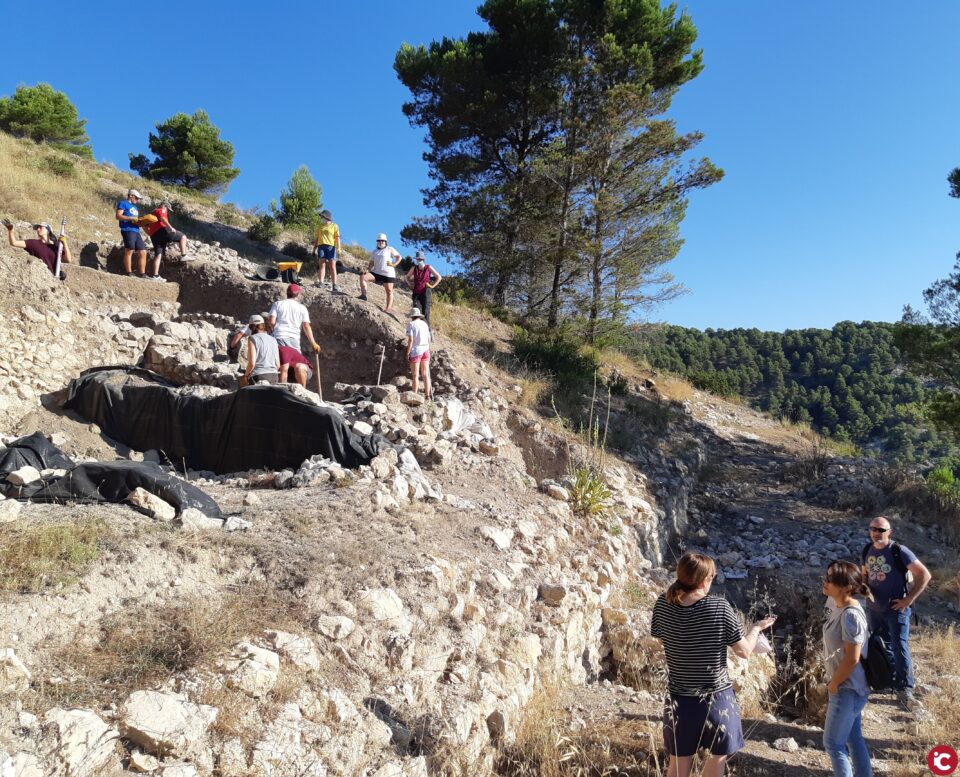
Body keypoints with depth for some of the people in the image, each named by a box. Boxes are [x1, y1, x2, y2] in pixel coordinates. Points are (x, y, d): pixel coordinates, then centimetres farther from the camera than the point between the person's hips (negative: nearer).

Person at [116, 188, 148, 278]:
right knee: (129, 251, -11)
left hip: (136, 231, 8)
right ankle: (129, 274, -11)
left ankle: (142, 275, 2)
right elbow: (118, 216, -7)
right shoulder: (123, 203, 4)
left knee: (143, 252, 1)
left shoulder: (135, 207, 29)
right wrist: (131, 218, -15)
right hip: (128, 230, -8)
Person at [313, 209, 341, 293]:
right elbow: (317, 238, 20)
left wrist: (338, 248, -10)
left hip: (331, 246, -3)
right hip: (321, 246, 3)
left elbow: (337, 238, 1)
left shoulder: (334, 226, 8)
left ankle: (334, 285, -10)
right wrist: (314, 248, 13)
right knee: (322, 265, -5)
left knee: (332, 266, -6)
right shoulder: (319, 226, 19)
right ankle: (321, 283, -10)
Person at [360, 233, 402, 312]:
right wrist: (368, 270, -4)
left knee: (389, 291, -1)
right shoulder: (374, 252, 14)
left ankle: (388, 308, 4)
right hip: (376, 272, 3)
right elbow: (371, 263, 13)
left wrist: (394, 264, -10)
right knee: (363, 277, -17)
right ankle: (363, 295, -21)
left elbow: (399, 257, 4)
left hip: (388, 274, -3)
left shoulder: (390, 249, 2)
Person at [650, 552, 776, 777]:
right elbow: (744, 651, -10)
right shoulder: (720, 607, -20)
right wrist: (757, 628, 8)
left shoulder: (663, 604, -11)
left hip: (680, 699, 2)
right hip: (716, 698, -2)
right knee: (718, 755, 23)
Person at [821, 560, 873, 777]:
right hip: (848, 687, 9)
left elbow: (852, 659, -26)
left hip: (847, 688, -9)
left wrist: (833, 684, -13)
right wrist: (833, 682, 11)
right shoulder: (835, 603, -1)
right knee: (853, 738, 23)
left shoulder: (851, 615, -28)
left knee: (833, 743, 6)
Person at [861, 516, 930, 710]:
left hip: (896, 609, -6)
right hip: (874, 609, 6)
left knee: (900, 648, -6)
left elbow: (924, 575, -16)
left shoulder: (899, 551, -16)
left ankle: (904, 689, 4)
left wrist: (908, 599, -16)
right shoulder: (868, 550, 2)